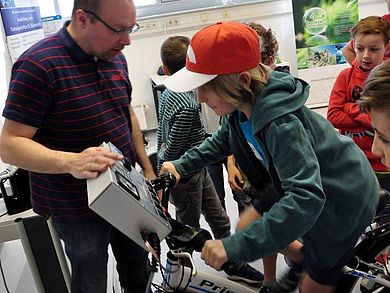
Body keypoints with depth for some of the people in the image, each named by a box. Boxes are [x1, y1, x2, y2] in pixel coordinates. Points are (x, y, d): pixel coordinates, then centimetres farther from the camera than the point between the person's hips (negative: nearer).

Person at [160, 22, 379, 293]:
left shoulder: (282, 123, -38)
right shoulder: (244, 105, -12)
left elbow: (305, 198, -46)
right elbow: (222, 141, 9)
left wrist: (235, 246, -48)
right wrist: (182, 165, 0)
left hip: (342, 201, -7)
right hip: (305, 186, 7)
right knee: (247, 226, 11)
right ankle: (306, 261, 32)